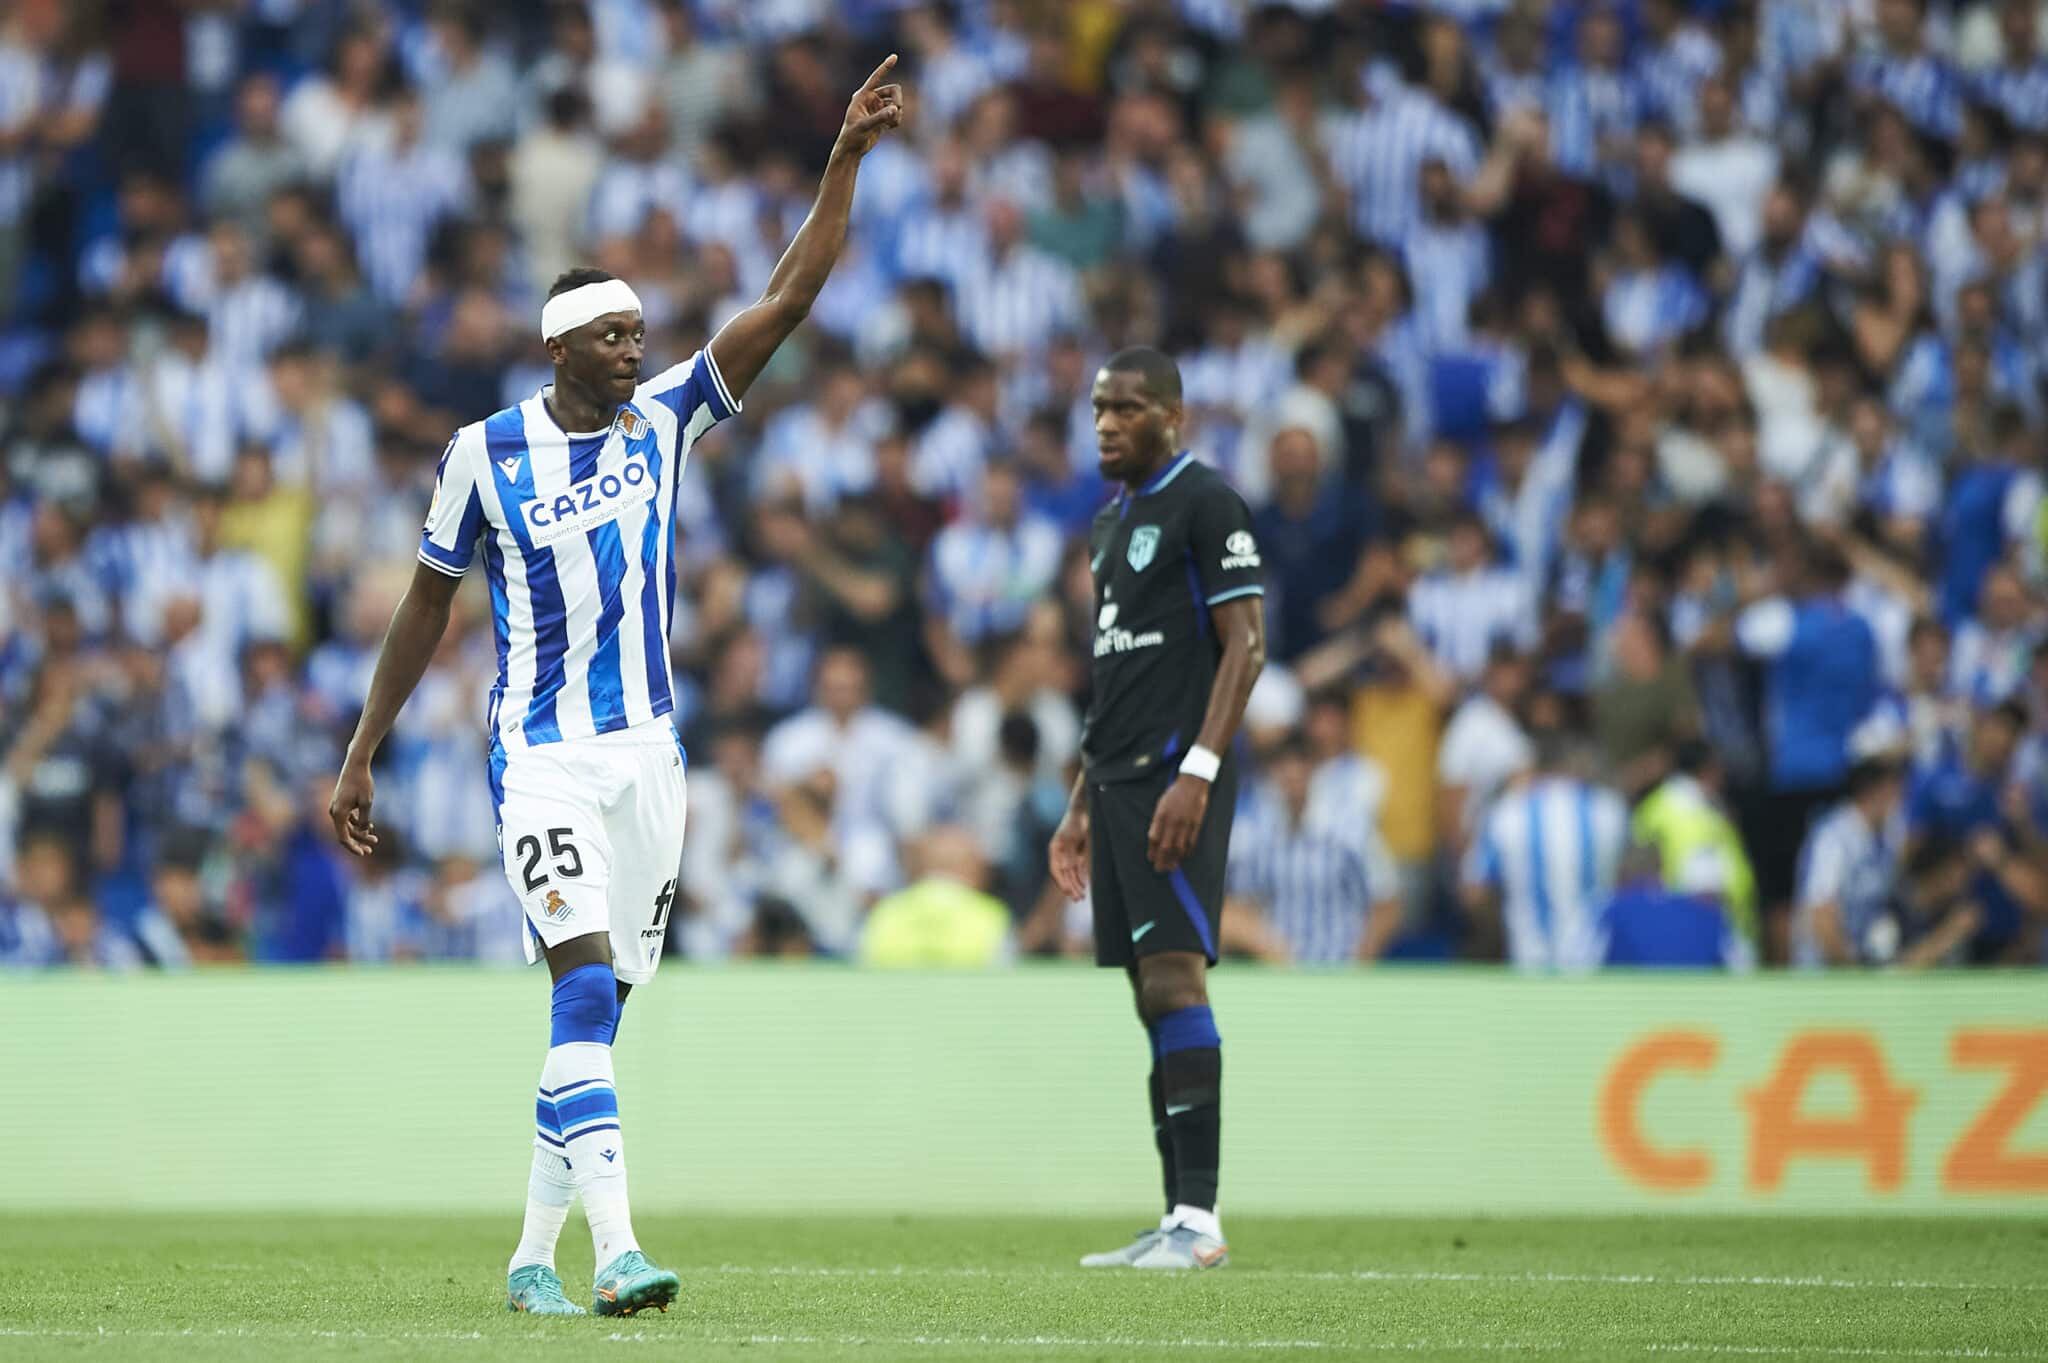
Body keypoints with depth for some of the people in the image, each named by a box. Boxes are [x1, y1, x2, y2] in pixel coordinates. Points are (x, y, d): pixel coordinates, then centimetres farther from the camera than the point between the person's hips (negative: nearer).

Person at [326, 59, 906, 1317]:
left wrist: (847, 158, -11)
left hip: (647, 748, 4)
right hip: (541, 759, -4)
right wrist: (362, 759, 8)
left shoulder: (667, 420, 3)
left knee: (599, 1009, 7)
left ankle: (534, 1254, 18)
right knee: (587, 987, -19)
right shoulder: (489, 454, -5)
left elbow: (790, 299, -2)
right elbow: (428, 607, 5)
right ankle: (615, 1250, -28)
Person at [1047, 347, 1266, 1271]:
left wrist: (1195, 773, -22)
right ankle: (1176, 1221, 6)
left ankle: (1199, 1220, -18)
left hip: (1175, 777, -9)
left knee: (1175, 976, -15)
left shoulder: (1206, 504, -6)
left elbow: (1245, 645, -13)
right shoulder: (1112, 522, 21)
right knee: (1151, 993, 6)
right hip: (1117, 781, 9)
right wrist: (1081, 805, 23)